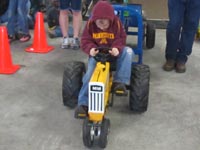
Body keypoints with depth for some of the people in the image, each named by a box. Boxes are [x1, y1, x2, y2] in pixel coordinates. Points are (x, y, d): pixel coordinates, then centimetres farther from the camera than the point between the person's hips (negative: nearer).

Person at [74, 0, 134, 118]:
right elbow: (85, 40, -6)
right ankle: (83, 103, -23)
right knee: (90, 73, -24)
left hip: (113, 53, 1)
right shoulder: (90, 24, -9)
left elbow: (121, 39, -9)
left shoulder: (116, 23, -10)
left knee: (128, 51, -29)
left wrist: (117, 48, -31)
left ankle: (120, 81, -30)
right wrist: (90, 49, -28)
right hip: (96, 53, -1)